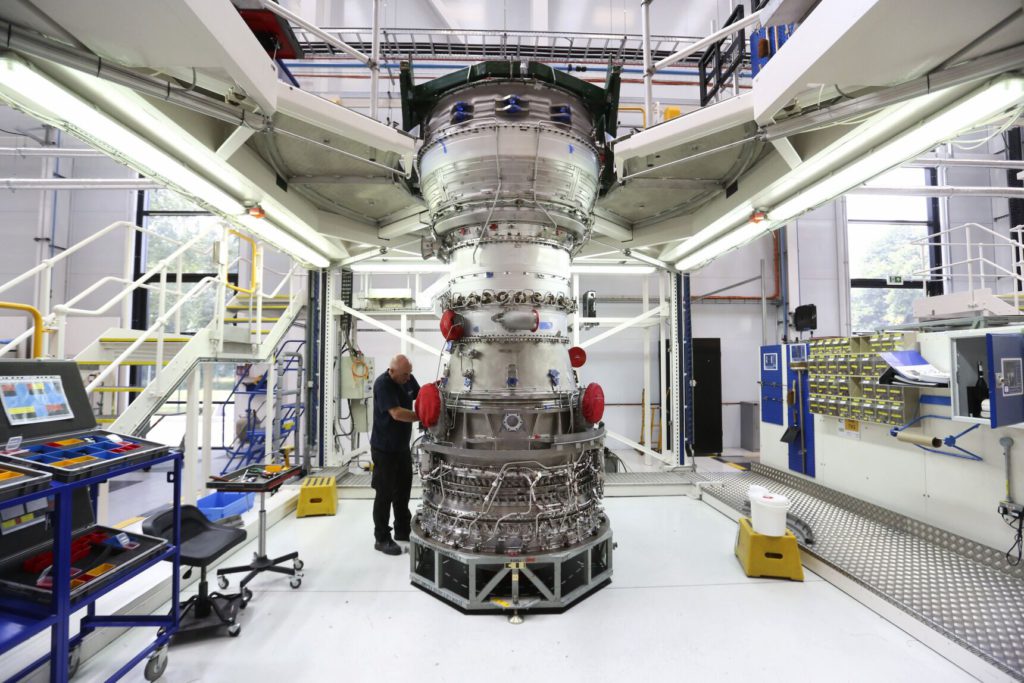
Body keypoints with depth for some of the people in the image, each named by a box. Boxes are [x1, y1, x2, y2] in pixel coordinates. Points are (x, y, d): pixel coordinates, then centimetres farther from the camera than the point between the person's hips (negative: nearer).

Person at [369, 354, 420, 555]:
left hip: (402, 446, 8)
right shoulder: (383, 384, -22)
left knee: (403, 490, 18)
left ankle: (403, 530, 34)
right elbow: (397, 413, -30)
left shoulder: (408, 379, -1)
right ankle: (382, 539, 18)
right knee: (385, 493, 3)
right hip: (384, 449, -8)